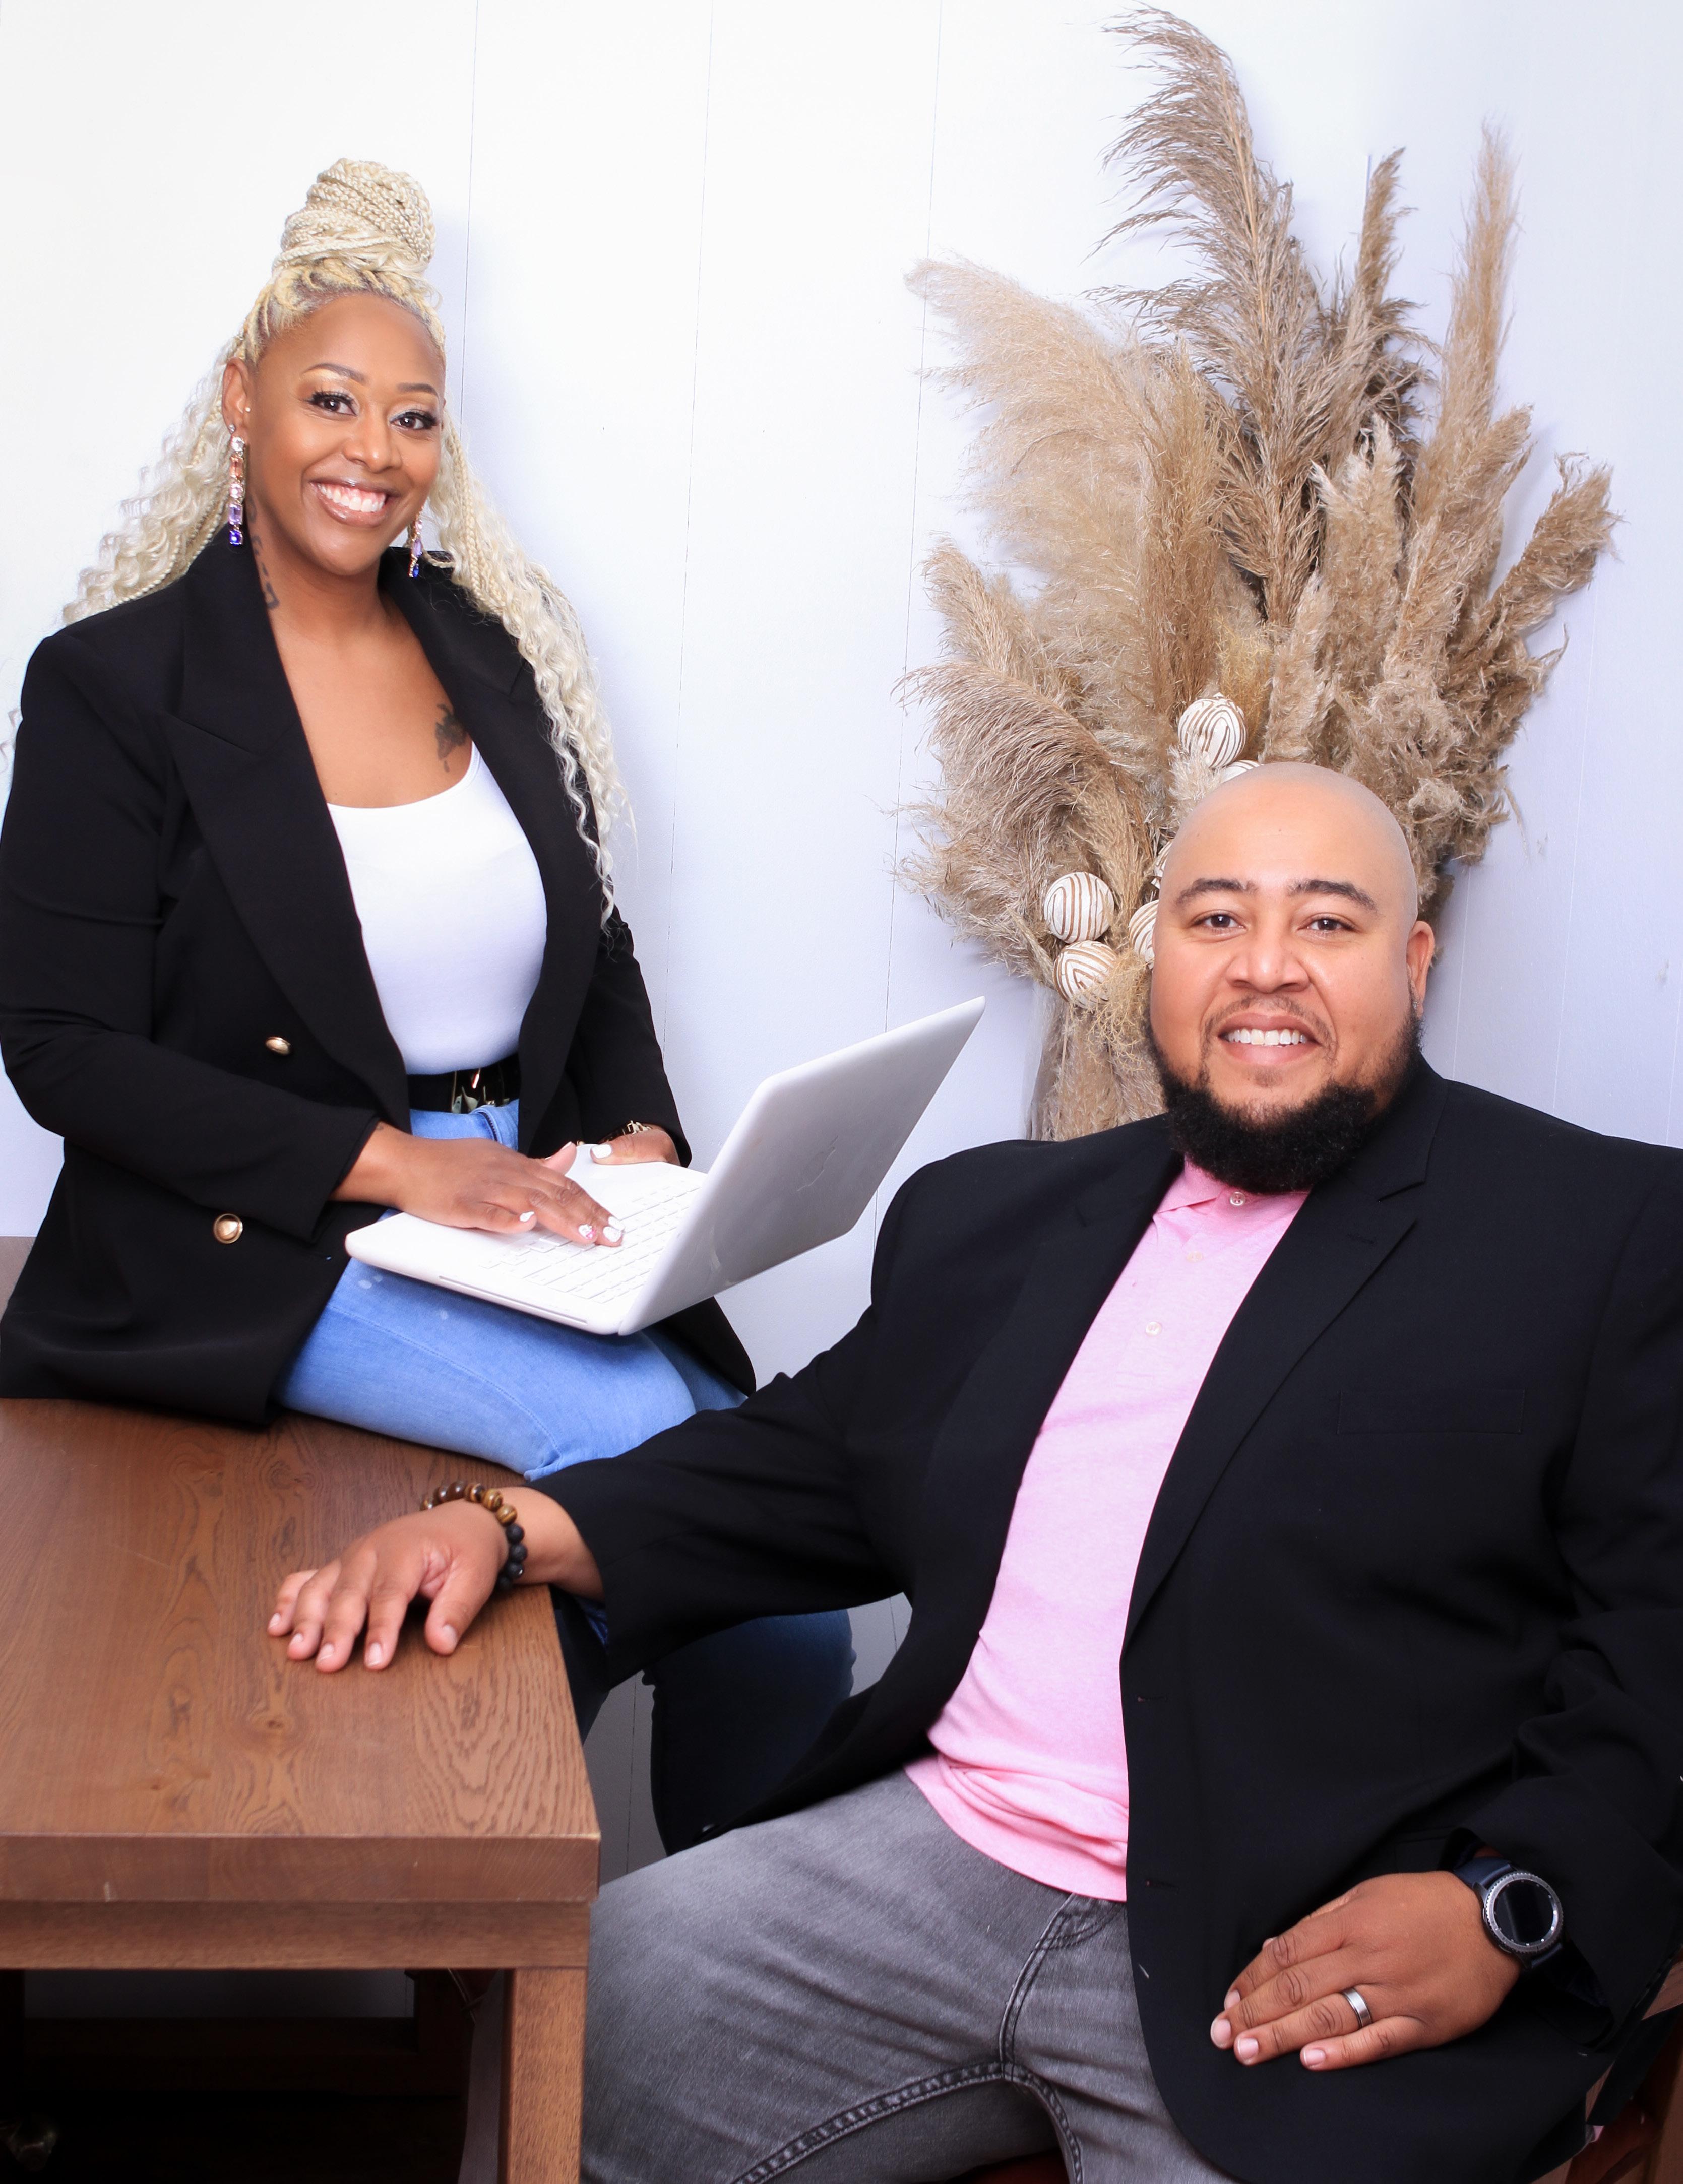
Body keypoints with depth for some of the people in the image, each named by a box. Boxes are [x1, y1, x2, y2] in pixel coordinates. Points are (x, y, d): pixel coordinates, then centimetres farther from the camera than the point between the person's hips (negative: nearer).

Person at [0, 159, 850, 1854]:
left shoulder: (495, 652, 11)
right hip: (263, 1253, -4)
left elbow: (595, 955, 19)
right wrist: (391, 1162, -16)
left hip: (526, 1225, 4)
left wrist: (639, 1136, -2)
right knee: (637, 1432, -27)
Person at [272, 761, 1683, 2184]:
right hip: (931, 1854, 4)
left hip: (1318, 1975, -4)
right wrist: (506, 1526, 5)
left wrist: (1504, 1908, -17)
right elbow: (811, 1465, 20)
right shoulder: (997, 1217, 18)